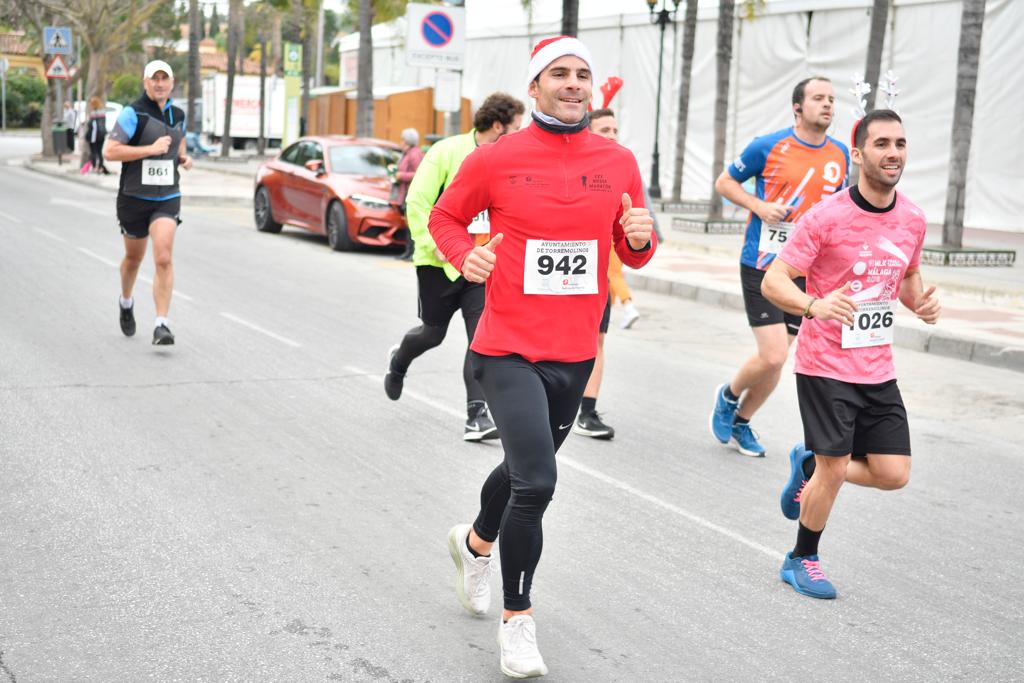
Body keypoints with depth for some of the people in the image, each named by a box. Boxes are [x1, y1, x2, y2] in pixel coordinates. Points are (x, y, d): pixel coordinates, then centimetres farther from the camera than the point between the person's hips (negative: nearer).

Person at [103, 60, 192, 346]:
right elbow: (109, 151, -18)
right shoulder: (133, 113, -10)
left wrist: (185, 158, 6)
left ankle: (161, 325, -16)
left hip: (167, 198, 2)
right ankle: (126, 303, 46)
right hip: (134, 197, -2)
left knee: (163, 259, -16)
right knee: (134, 258, 16)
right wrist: (151, 149, -22)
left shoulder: (178, 115, 7)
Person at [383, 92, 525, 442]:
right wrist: (433, 244, -18)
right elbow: (417, 201, -11)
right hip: (440, 263, -4)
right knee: (434, 332, 13)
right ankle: (398, 362, 47)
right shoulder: (448, 151, -11)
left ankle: (477, 416, -7)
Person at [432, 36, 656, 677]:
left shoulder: (618, 162, 3)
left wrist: (641, 237, -11)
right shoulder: (496, 158, -6)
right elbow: (445, 216, 8)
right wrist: (465, 254, -12)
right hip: (509, 348, -4)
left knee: (526, 468, 22)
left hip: (576, 352, 5)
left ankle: (476, 542, 54)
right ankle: (518, 619, 6)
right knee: (536, 481, -16)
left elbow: (633, 254, 12)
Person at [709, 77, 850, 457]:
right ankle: (728, 396, 18)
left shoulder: (840, 155, 7)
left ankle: (740, 423, 30)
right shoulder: (768, 147, -7)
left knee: (775, 361, 9)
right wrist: (759, 206, -12)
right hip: (762, 266, -5)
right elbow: (724, 182, 3)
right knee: (773, 356, -13)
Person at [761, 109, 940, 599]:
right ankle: (802, 560, 23)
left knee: (893, 475, 2)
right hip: (826, 365, -6)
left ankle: (808, 466, 30)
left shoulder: (913, 219, 3)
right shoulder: (826, 217, -14)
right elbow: (772, 281, -15)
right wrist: (814, 306, -35)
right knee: (834, 469, -1)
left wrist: (920, 303, -1)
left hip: (878, 369, 6)